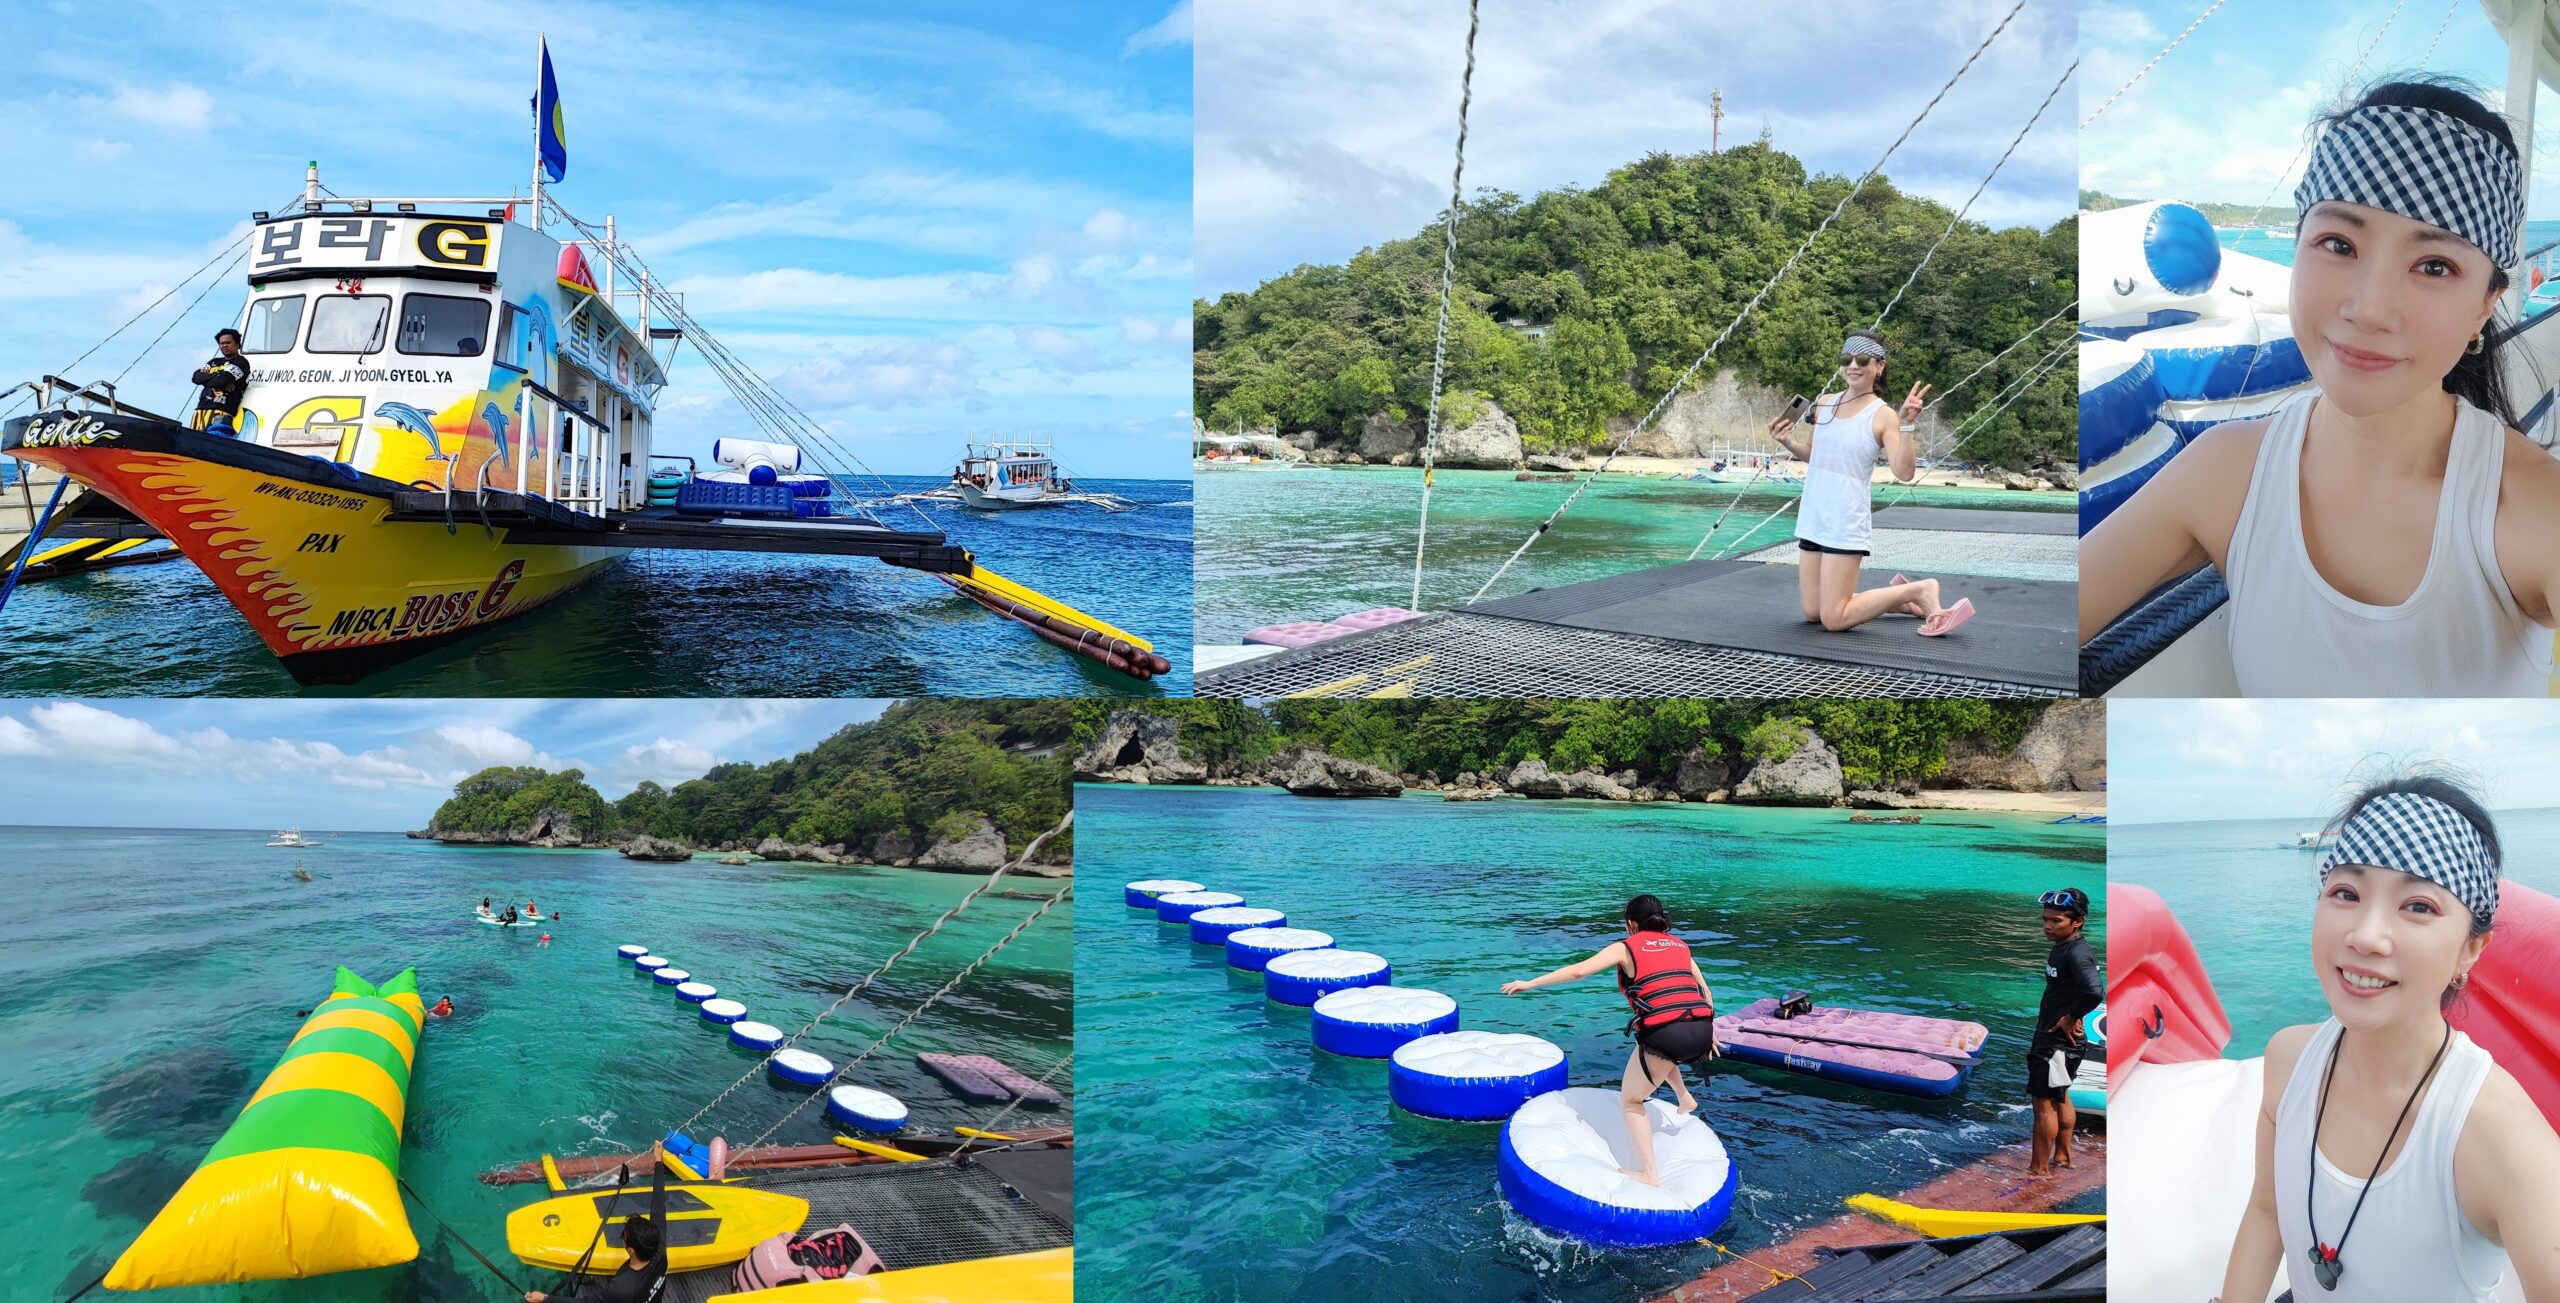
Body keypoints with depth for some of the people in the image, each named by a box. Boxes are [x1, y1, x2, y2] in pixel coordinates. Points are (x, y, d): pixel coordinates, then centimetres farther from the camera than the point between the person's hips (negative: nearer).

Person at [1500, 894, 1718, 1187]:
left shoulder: (1625, 948, 7)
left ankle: (1649, 1173, 6)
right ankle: (1685, 1097, 33)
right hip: (1701, 1031, 6)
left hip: (1665, 1033, -6)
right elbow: (1706, 993, 25)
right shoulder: (1680, 945, 21)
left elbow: (1578, 970, -2)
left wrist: (1530, 983, 4)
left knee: (1630, 1101, 15)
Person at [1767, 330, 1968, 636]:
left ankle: (1919, 591, 7)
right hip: (1813, 518, 7)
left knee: (1833, 620, -10)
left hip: (1845, 523, -7)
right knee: (1812, 612, 11)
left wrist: (1908, 424, -28)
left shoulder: (1883, 416, -9)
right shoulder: (1825, 404, 8)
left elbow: (1904, 472, -19)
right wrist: (1787, 443, 3)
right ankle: (1896, 595, 29)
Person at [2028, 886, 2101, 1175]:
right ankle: (2062, 1157, 35)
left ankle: (2038, 1170, 3)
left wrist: (2071, 1019, -25)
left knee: (2044, 1103, -4)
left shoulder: (2076, 954, -23)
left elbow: (2094, 992, -39)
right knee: (2060, 1099, 21)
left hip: (2060, 1041, -10)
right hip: (2051, 1038, 10)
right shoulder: (2062, 948, 7)